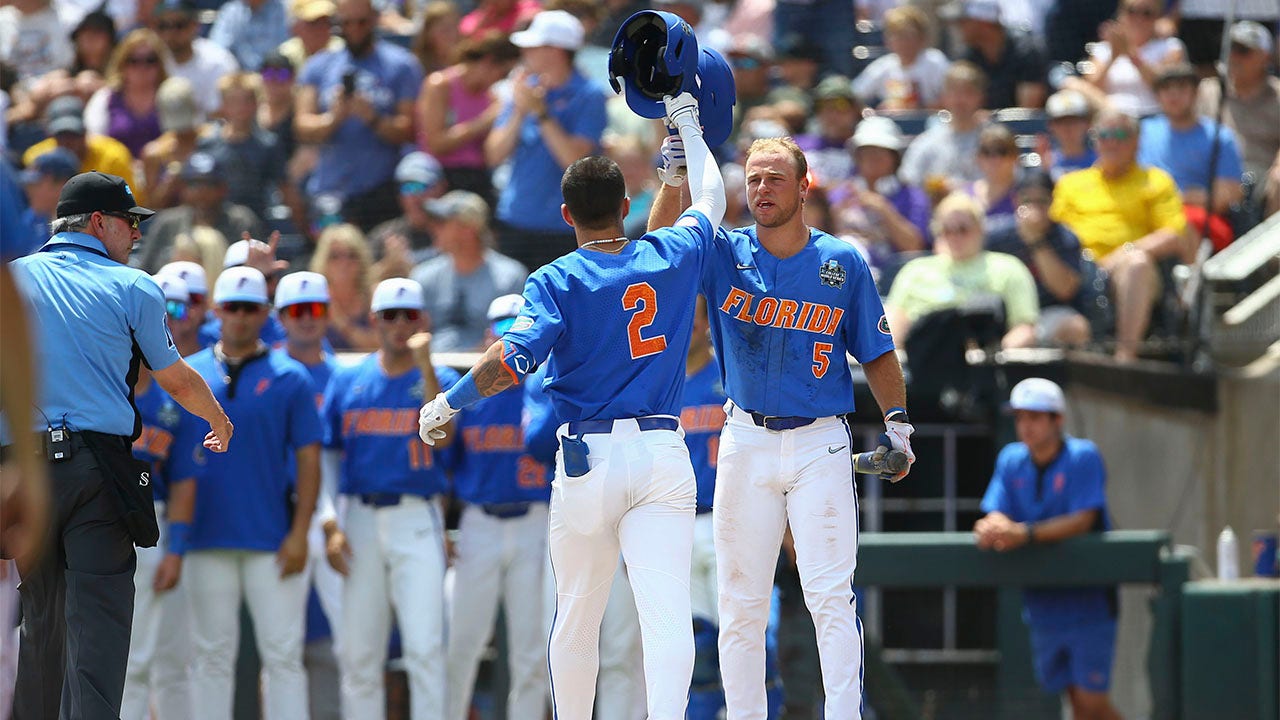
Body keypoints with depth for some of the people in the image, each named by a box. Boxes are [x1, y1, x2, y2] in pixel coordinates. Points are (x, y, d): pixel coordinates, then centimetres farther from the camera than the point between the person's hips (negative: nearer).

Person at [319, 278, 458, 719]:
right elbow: (326, 455, 12)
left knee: (425, 646, -11)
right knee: (358, 653, 4)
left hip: (418, 521, -3)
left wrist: (425, 367, -19)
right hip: (360, 521, 3)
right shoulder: (347, 382, 11)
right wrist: (330, 526, 1)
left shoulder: (438, 380, 5)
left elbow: (441, 436, -13)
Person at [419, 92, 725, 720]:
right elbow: (711, 198, 26)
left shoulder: (557, 281, -4)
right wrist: (687, 125, 40)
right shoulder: (671, 258, 6)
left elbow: (514, 358, -19)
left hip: (588, 459, -1)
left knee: (576, 616, 14)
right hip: (663, 453, 1)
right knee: (666, 609, -12)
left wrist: (448, 403, -7)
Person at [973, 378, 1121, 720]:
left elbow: (1082, 521, -20)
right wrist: (992, 527, -26)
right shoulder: (1011, 459, 7)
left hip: (1088, 600, -5)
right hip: (1042, 601, 5)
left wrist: (1025, 534, -32)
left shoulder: (1083, 457, -10)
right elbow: (996, 513, -1)